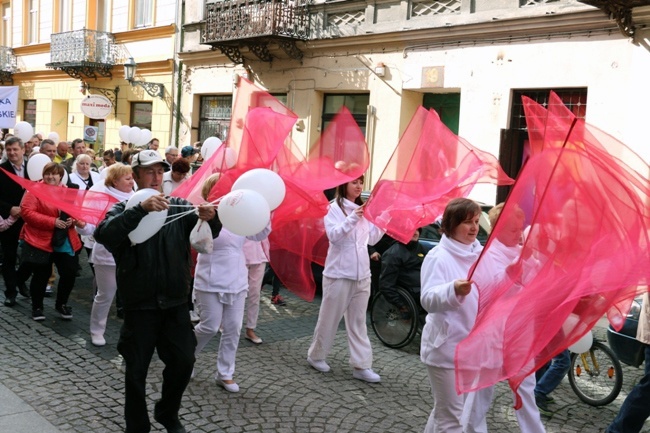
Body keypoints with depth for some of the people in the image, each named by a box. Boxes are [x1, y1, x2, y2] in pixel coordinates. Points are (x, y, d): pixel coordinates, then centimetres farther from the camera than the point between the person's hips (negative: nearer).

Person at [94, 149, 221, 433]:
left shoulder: (179, 206, 4)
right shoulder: (123, 210, -2)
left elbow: (209, 234, -9)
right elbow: (103, 234, -23)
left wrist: (210, 218, -32)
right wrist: (140, 208, -35)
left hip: (175, 304, 2)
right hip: (140, 306, -2)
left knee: (183, 362, 10)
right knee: (136, 371, 7)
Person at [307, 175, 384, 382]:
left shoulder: (363, 208, 11)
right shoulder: (334, 208, -6)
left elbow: (371, 239, 10)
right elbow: (334, 235, -19)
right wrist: (352, 218, -29)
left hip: (362, 274, 6)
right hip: (339, 273, -5)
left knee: (358, 321, 7)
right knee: (329, 318, 6)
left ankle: (361, 366, 10)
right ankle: (316, 356, 24)